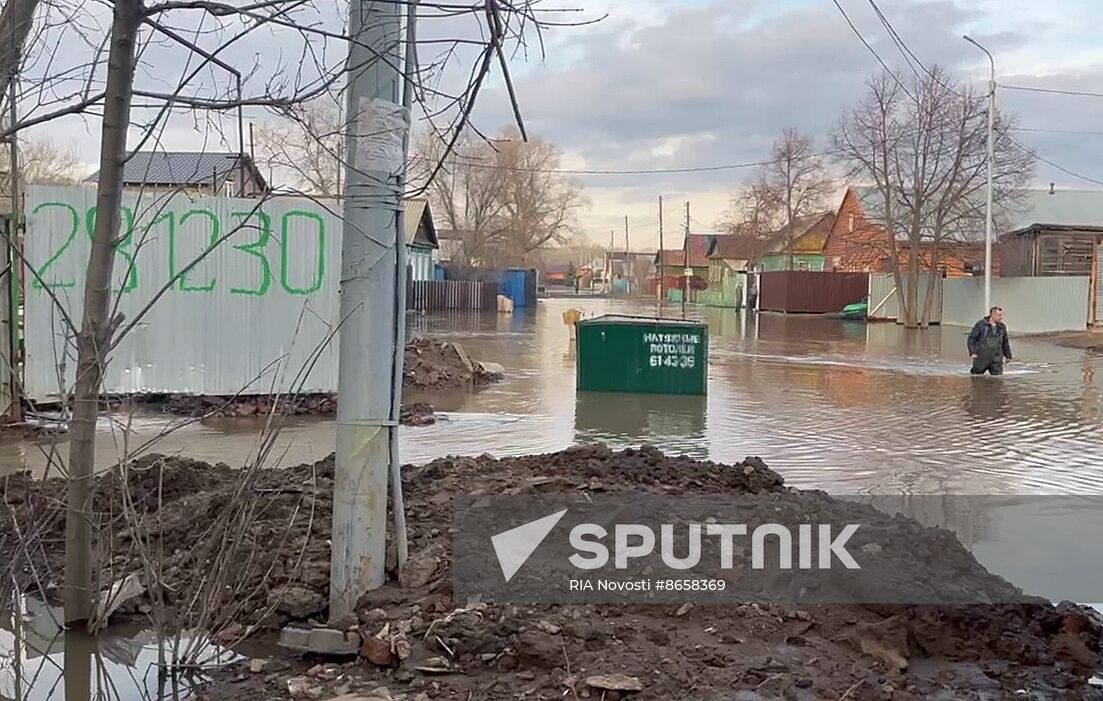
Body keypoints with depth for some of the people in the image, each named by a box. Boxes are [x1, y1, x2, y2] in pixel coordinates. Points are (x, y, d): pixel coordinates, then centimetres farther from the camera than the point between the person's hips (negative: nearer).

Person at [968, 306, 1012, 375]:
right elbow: (971, 338, -4)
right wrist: (972, 352, -13)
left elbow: (1005, 343, 21)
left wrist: (1008, 356, 24)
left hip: (996, 360, 3)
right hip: (981, 358, -3)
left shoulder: (1002, 327, 10)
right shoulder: (980, 324, -4)